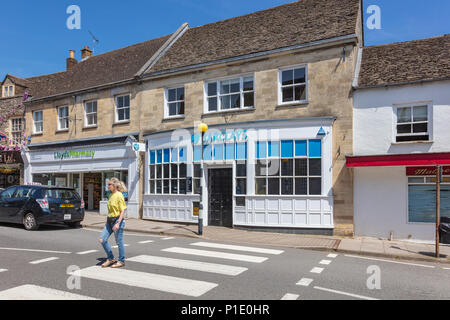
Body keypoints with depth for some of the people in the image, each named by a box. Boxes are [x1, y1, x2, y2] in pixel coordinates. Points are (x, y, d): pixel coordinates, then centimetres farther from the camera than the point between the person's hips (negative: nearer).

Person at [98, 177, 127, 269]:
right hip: (110, 221, 8)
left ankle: (121, 261, 19)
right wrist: (108, 220, 20)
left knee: (119, 242, 3)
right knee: (102, 239, 4)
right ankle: (110, 259, 18)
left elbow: (123, 211, -17)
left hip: (118, 220, -8)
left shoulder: (119, 196, -14)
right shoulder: (111, 195, 10)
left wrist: (118, 223, -23)